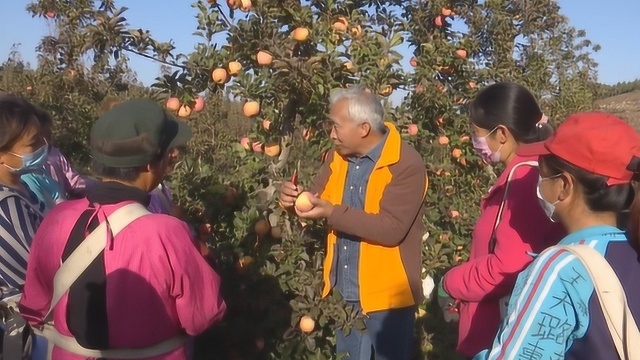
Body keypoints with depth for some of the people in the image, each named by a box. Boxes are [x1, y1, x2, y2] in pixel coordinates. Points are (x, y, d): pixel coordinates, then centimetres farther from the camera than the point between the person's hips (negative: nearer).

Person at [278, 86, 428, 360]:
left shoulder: (406, 164, -18)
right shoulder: (338, 156, 5)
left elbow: (391, 228, -26)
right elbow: (316, 198, 4)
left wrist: (333, 212, -29)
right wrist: (296, 198, -18)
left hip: (386, 295, -6)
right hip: (344, 292, 7)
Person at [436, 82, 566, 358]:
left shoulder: (525, 179, -21)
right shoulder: (522, 176, 10)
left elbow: (508, 267, -27)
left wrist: (449, 283, -12)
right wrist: (459, 282, 5)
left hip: (503, 336, -9)